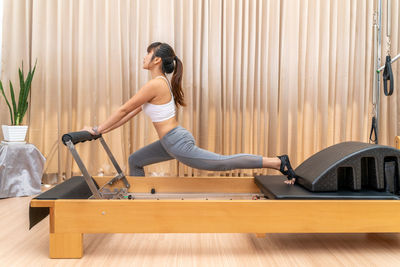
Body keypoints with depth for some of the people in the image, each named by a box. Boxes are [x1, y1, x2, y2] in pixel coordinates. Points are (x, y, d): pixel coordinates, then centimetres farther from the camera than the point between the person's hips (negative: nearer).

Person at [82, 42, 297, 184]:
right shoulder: (161, 83, 12)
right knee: (135, 160, 17)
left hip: (178, 143, -10)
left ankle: (278, 162, 5)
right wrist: (104, 130, 18)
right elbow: (132, 112, 16)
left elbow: (124, 110, -13)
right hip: (172, 142, 10)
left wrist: (97, 129, -2)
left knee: (224, 163, -3)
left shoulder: (155, 84, -18)